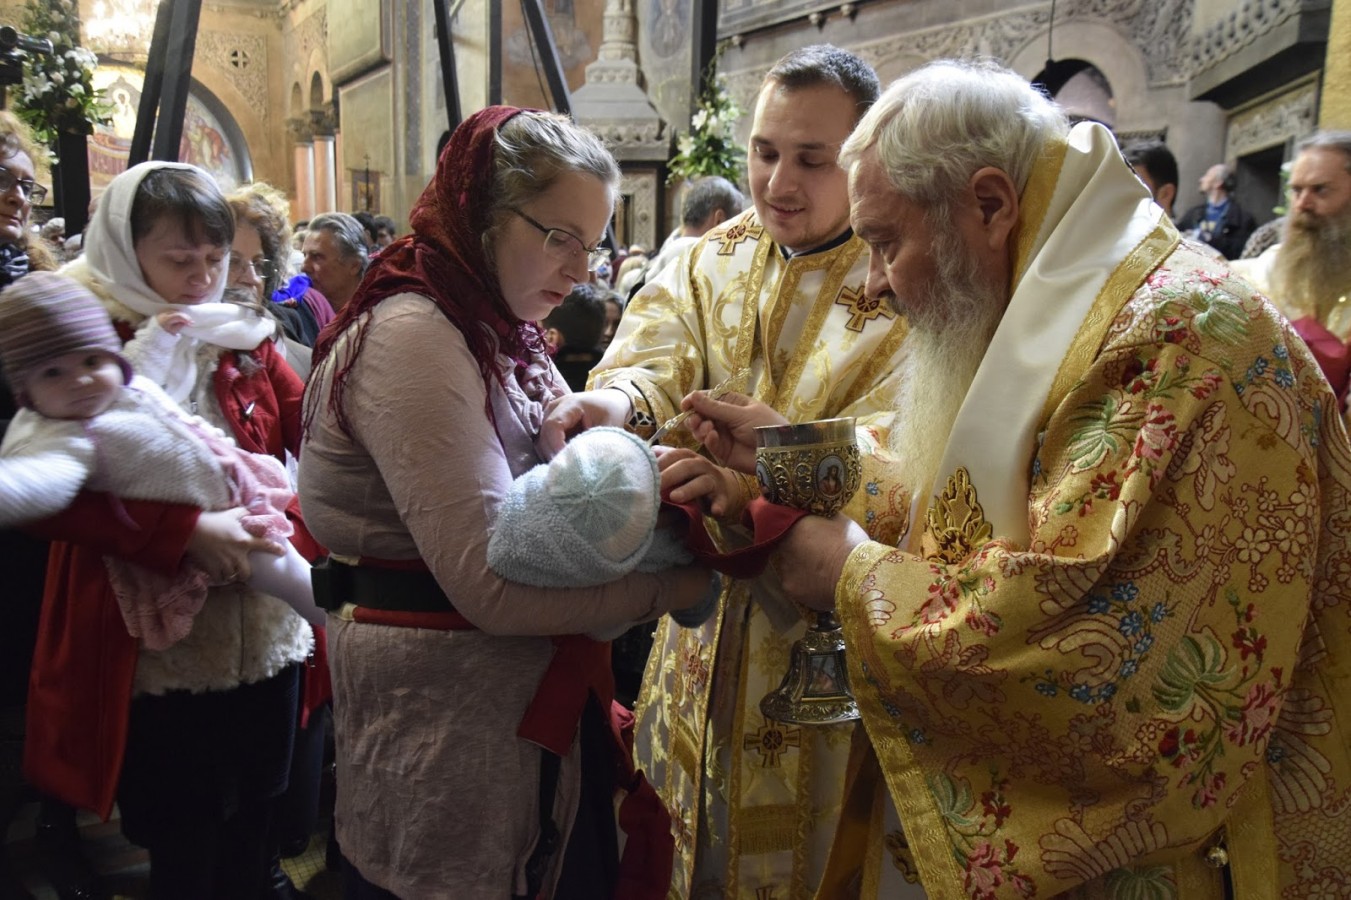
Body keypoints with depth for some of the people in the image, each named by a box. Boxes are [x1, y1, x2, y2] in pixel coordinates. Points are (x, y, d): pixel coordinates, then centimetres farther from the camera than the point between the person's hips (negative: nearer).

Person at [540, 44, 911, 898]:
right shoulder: (715, 260, 3)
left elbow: (897, 451, -27)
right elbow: (657, 353, -12)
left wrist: (756, 483, -44)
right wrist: (619, 403, -36)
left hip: (831, 627, -3)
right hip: (705, 611, 4)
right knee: (688, 830, 20)